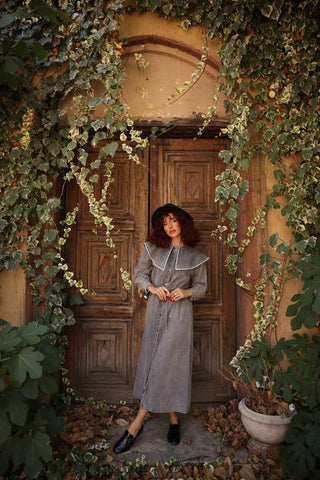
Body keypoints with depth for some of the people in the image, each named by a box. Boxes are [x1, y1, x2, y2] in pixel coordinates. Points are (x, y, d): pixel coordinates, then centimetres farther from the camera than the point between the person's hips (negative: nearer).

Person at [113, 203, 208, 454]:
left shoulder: (195, 256, 1)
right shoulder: (153, 248, 4)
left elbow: (202, 286, 8)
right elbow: (140, 274, 9)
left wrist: (186, 292, -11)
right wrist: (153, 288, -9)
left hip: (179, 313, -2)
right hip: (155, 310, 3)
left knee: (169, 365, -4)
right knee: (152, 362, 8)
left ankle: (137, 424, 8)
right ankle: (173, 419, 28)